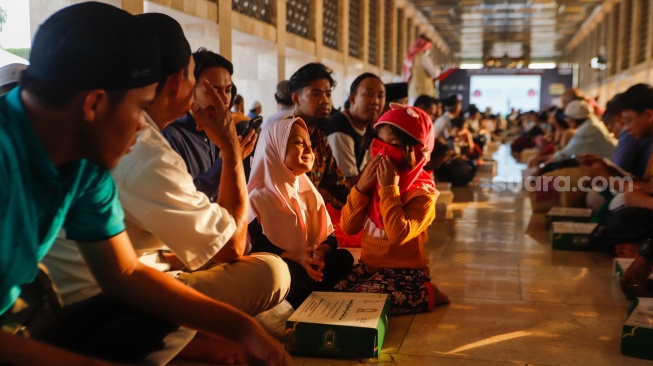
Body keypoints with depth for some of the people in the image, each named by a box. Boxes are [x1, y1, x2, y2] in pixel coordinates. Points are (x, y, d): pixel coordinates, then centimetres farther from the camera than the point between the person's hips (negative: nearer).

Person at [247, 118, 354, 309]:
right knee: (293, 273, -37)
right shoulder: (259, 198, -4)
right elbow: (257, 248, -12)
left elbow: (329, 237, 8)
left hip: (309, 267, 5)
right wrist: (296, 257, -26)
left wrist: (321, 253, -16)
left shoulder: (310, 193, 14)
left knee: (343, 258, -22)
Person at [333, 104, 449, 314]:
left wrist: (390, 188, -25)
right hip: (369, 266, 7)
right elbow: (348, 228, -2)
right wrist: (361, 186, -12)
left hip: (404, 273, -7)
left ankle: (426, 295, -5)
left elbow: (398, 235, -29)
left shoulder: (422, 193, -14)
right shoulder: (374, 181, 3)